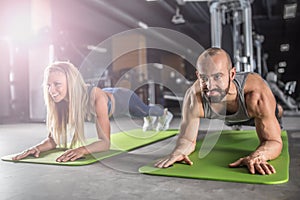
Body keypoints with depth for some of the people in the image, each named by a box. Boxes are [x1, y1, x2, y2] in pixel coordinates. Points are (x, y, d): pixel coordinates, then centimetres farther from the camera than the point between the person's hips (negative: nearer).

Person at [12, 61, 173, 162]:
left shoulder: (96, 97, -50)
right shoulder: (60, 101, -34)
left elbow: (105, 142, -51)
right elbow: (53, 138, -27)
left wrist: (82, 149, -68)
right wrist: (38, 147, -47)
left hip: (123, 98, -4)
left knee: (145, 110, 33)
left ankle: (165, 114, 71)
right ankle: (149, 119, 77)